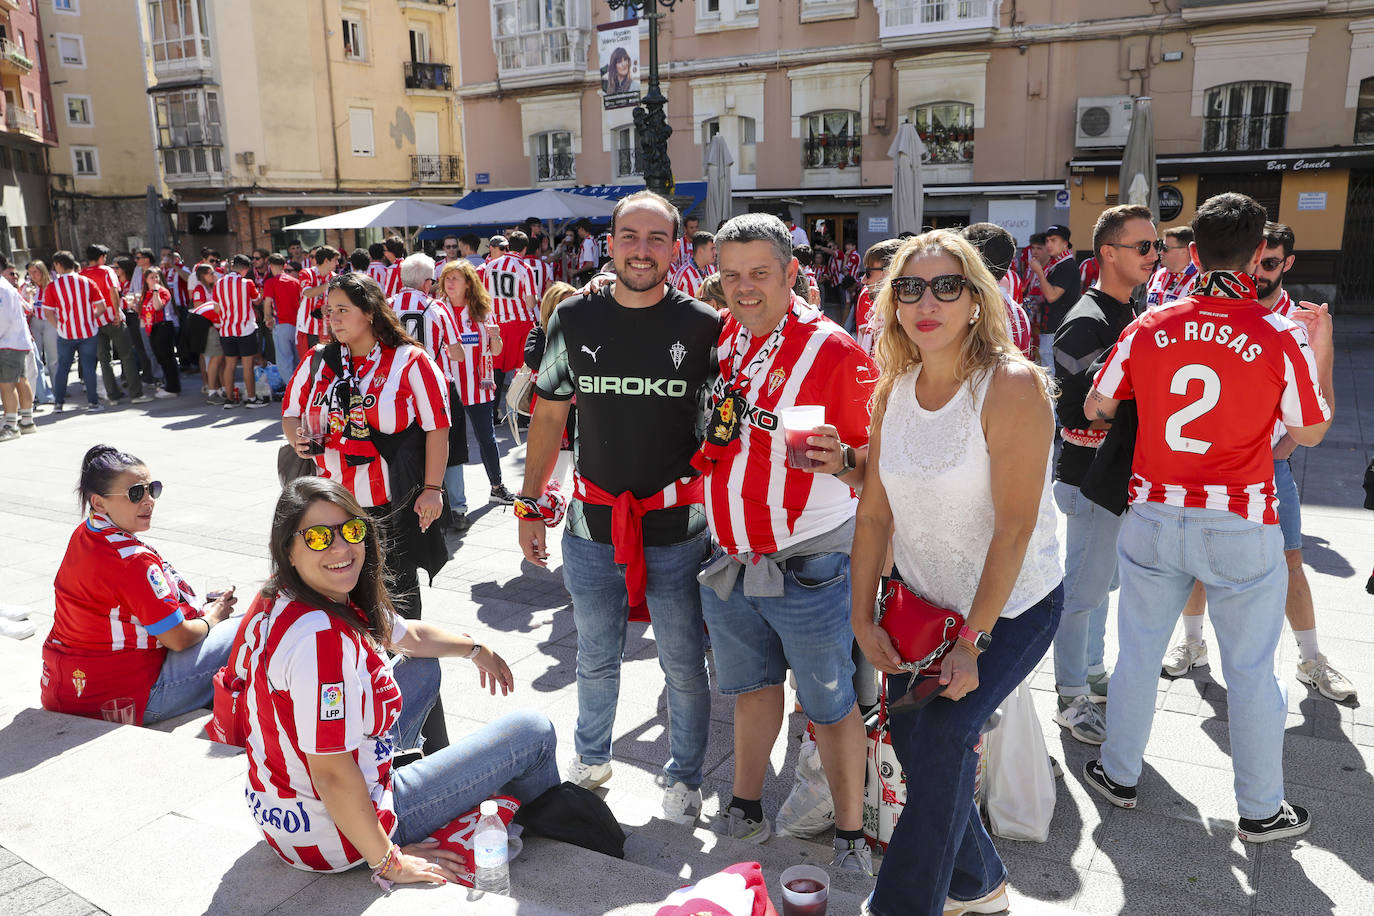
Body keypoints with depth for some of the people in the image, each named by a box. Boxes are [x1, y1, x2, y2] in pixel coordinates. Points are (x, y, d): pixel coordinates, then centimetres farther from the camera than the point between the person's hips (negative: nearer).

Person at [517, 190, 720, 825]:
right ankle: (590, 758, 44)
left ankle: (684, 777, 35)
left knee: (684, 666, 12)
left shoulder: (703, 326, -5)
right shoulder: (574, 320, 1)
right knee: (595, 660, 19)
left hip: (678, 531, -1)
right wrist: (529, 506, 7)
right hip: (592, 527, 2)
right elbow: (549, 416, 8)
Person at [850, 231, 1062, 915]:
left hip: (1011, 608, -6)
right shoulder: (893, 390, -3)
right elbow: (875, 512, 0)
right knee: (909, 735, 10)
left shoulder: (1012, 385, -22)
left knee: (940, 736, -14)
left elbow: (1015, 528, -22)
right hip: (922, 601, 6)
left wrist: (973, 638, -19)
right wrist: (862, 618, -2)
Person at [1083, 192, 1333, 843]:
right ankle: (1261, 811, 28)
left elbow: (1095, 408, 5)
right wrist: (1322, 346, 12)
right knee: (1251, 672, 13)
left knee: (1138, 653, 17)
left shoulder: (1149, 327, -6)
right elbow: (1311, 432, 2)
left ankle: (1118, 775, 32)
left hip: (1153, 517, 2)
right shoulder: (1282, 337, -11)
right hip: (1242, 528, -2)